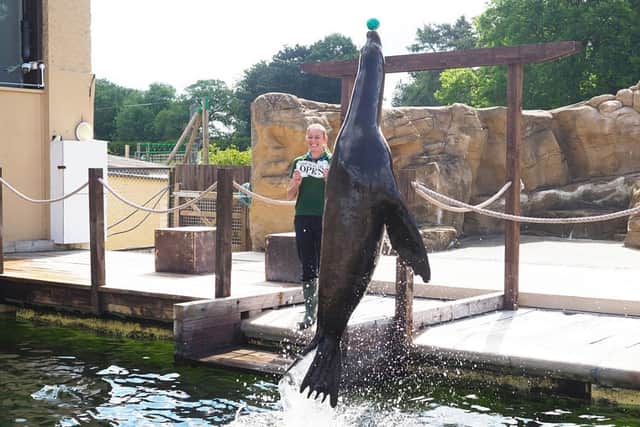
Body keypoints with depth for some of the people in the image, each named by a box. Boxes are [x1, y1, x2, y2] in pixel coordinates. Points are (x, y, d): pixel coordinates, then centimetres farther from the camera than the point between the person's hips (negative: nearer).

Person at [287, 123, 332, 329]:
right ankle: (310, 313, 10)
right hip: (303, 219, 3)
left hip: (326, 219, -3)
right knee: (307, 269, 5)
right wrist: (295, 183, -5)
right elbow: (290, 196, 15)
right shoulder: (299, 162, 13)